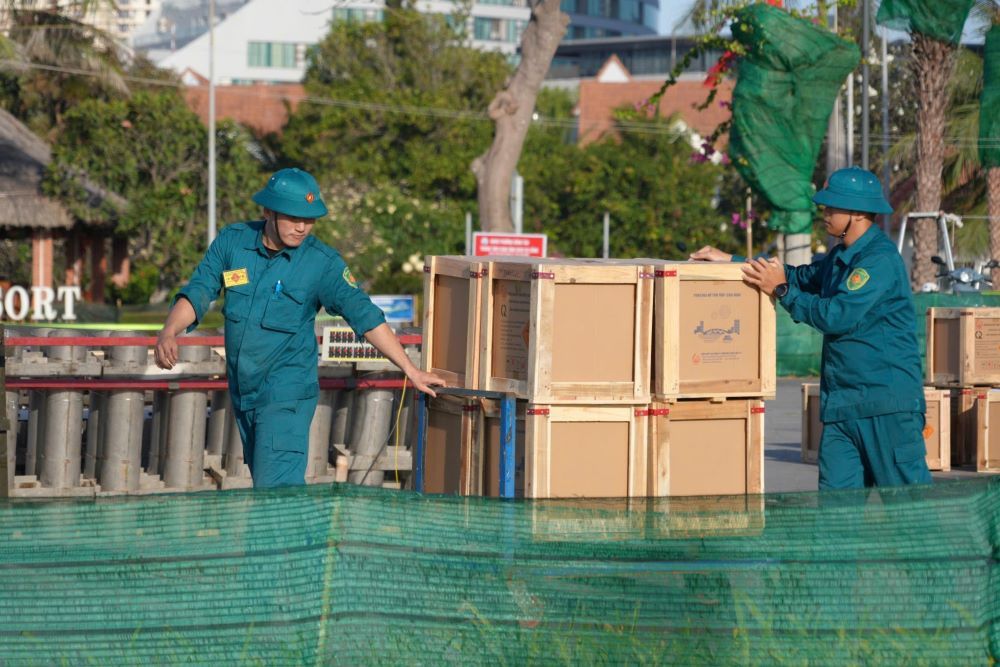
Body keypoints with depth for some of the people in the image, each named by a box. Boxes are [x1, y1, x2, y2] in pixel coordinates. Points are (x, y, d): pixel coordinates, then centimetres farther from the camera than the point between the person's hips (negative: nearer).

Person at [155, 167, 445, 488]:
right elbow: (197, 293, -3)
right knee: (264, 485, 14)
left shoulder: (322, 262, -11)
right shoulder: (232, 241, -2)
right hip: (243, 390, 5)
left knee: (277, 490, -15)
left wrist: (410, 371, -10)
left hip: (287, 393, -5)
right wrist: (169, 332, -23)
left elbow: (363, 315, -9)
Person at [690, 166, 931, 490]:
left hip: (888, 402, -9)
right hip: (841, 402, 9)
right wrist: (733, 261, 25)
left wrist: (782, 291, -11)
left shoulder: (880, 259, -14)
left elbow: (839, 316, -20)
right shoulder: (841, 256, 17)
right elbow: (803, 277, 30)